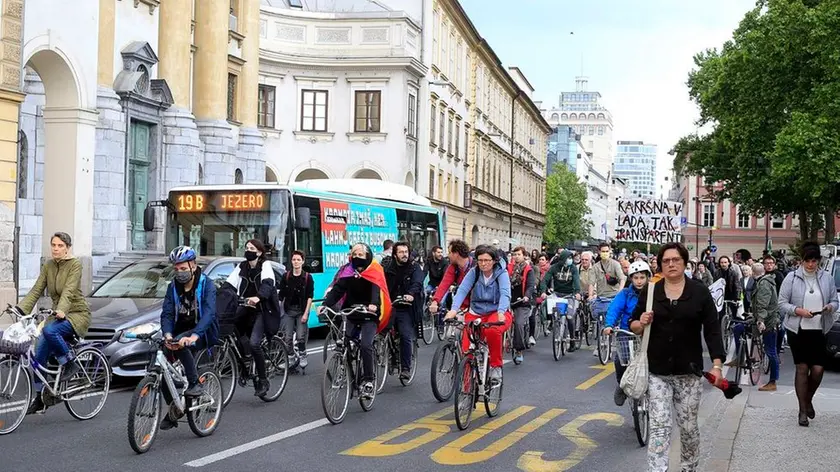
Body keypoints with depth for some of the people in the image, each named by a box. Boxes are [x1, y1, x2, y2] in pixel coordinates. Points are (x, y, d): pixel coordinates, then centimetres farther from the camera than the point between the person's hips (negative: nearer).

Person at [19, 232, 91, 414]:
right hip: (58, 315, 6)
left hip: (77, 314, -6)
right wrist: (21, 309, -15)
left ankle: (69, 364, -14)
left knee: (49, 330, -35)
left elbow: (69, 291, -25)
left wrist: (61, 310, -41)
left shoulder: (75, 264, -11)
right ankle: (39, 399, 8)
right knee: (39, 356, -4)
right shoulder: (48, 265, 6)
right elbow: (36, 290, -1)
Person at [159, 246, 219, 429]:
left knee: (180, 344, -34)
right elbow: (167, 313, -7)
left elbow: (208, 313, -27)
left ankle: (195, 384, -21)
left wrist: (194, 336, -43)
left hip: (203, 333, -6)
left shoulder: (206, 285, -12)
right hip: (181, 331, 6)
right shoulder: (173, 287, 2)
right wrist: (167, 334, -30)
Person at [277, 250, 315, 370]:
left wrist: (306, 313, -10)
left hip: (301, 310, -2)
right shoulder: (286, 276, 3)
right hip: (289, 310, 2)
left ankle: (303, 356, 14)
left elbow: (310, 297, -3)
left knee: (301, 336, -6)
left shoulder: (307, 277, -2)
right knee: (287, 337, -1)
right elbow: (281, 295, 6)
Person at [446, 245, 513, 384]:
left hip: (497, 313, -2)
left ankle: (496, 366, -17)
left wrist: (501, 312, -43)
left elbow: (505, 294, -23)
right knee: (467, 348, -16)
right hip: (476, 313, 2)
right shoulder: (474, 272, -3)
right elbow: (462, 290, -16)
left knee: (492, 330, -36)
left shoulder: (501, 273, -8)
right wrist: (454, 309, -34)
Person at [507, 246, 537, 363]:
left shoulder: (529, 270, 1)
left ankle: (519, 350, -7)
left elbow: (531, 285, -10)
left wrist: (527, 296, -29)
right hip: (509, 301, 4)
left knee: (519, 324, -17)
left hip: (522, 303, -3)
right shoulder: (509, 268, 9)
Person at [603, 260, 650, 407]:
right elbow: (614, 309, -12)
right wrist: (609, 325, -29)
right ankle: (622, 385, 10)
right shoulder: (625, 294, 1)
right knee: (621, 359, -21)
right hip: (627, 333, 0)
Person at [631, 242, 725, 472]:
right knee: (659, 426, -5)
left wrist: (716, 365, -9)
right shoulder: (650, 291, 3)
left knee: (688, 426, 10)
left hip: (688, 371, 0)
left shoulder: (700, 292, 0)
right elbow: (633, 325, 10)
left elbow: (712, 330, -2)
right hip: (657, 371, 0)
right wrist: (641, 323, -13)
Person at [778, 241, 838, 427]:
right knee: (802, 368, 0)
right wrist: (798, 310, -17)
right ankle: (803, 410, 11)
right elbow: (782, 303, -1)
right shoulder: (792, 278, -3)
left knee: (818, 369, -4)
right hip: (797, 330, -2)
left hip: (819, 331, 2)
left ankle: (808, 400, 25)